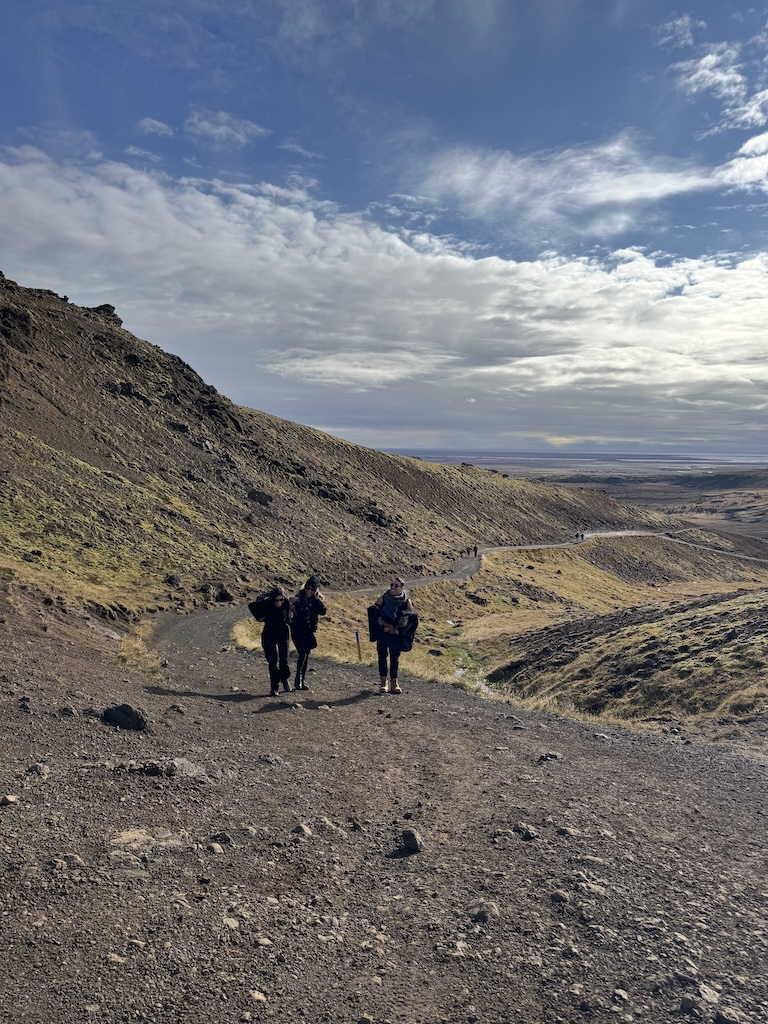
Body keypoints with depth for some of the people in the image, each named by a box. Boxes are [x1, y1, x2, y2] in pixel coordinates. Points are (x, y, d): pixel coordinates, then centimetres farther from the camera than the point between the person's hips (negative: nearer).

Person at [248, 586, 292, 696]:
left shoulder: (286, 604, -13)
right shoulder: (266, 604, -19)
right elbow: (251, 606, -2)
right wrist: (259, 617, -5)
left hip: (283, 634, 1)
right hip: (269, 635, -1)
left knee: (284, 660, -3)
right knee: (273, 662, -2)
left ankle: (285, 678, 27)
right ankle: (274, 687, 7)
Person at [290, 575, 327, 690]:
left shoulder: (315, 600, 4)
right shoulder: (299, 598, -10)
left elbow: (323, 611, -6)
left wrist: (317, 599, -13)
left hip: (308, 630, 5)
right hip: (298, 630, -5)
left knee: (306, 655, 9)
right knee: (303, 653, -14)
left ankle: (303, 680, 18)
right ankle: (297, 679, 0)